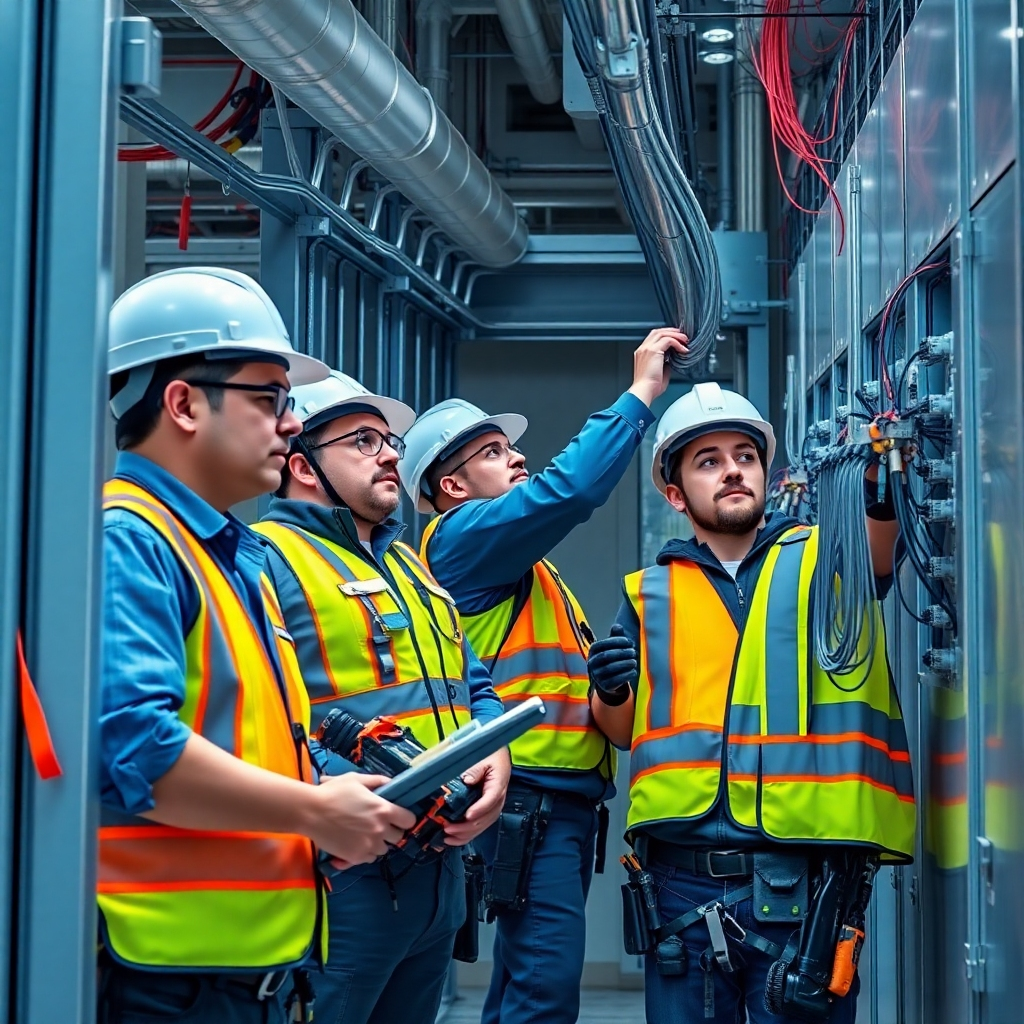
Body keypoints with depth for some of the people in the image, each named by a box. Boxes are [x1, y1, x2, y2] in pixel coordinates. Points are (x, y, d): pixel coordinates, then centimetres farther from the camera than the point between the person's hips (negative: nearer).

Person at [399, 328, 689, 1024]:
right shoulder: (465, 535, -8)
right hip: (529, 800, -10)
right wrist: (642, 391, -13)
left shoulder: (518, 562, 23)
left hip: (562, 799, 10)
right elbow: (571, 488, -19)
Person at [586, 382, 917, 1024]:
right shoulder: (652, 593, 11)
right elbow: (623, 730, 16)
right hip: (684, 879, 2)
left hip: (802, 878, -2)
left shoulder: (821, 558, 6)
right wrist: (612, 690, -6)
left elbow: (878, 544, -17)